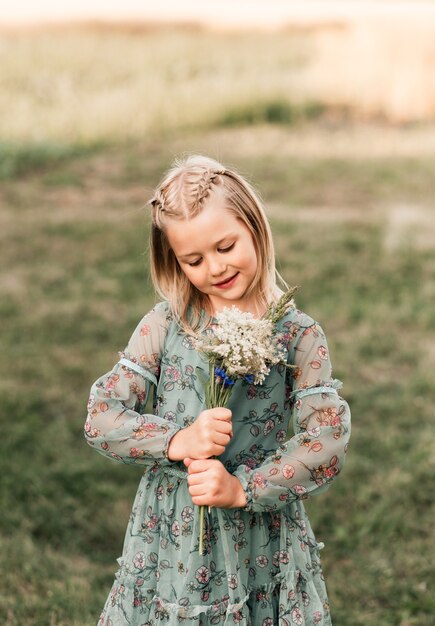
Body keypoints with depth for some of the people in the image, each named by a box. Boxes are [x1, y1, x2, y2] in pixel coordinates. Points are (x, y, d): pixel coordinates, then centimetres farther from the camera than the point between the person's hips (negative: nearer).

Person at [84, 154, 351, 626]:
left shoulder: (299, 335, -6)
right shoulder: (164, 325, -2)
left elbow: (328, 442, -12)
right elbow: (100, 418, -5)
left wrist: (242, 489, -21)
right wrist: (177, 442, -21)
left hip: (261, 547, -1)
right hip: (169, 539, 1)